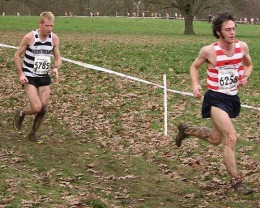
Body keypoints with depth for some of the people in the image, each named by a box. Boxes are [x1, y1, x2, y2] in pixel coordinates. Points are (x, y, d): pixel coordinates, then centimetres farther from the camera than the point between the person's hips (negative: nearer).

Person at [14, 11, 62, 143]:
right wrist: (21, 74, -15)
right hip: (29, 77, -5)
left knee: (44, 108, -1)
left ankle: (33, 134, 21)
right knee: (36, 107, -18)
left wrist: (56, 68, -15)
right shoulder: (29, 37, -15)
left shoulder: (54, 38, -4)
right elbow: (17, 55, -5)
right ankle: (21, 113, 17)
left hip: (44, 77, 5)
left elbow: (58, 58, 7)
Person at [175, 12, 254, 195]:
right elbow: (194, 66, 3)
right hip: (215, 98, -6)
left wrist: (245, 77, -6)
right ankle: (236, 181, -6)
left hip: (233, 98, 6)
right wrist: (195, 85, -13)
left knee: (215, 139, 21)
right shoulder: (209, 51, -15)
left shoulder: (242, 46, -5)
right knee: (231, 138, -19)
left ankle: (186, 130, 48)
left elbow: (248, 65, 15)